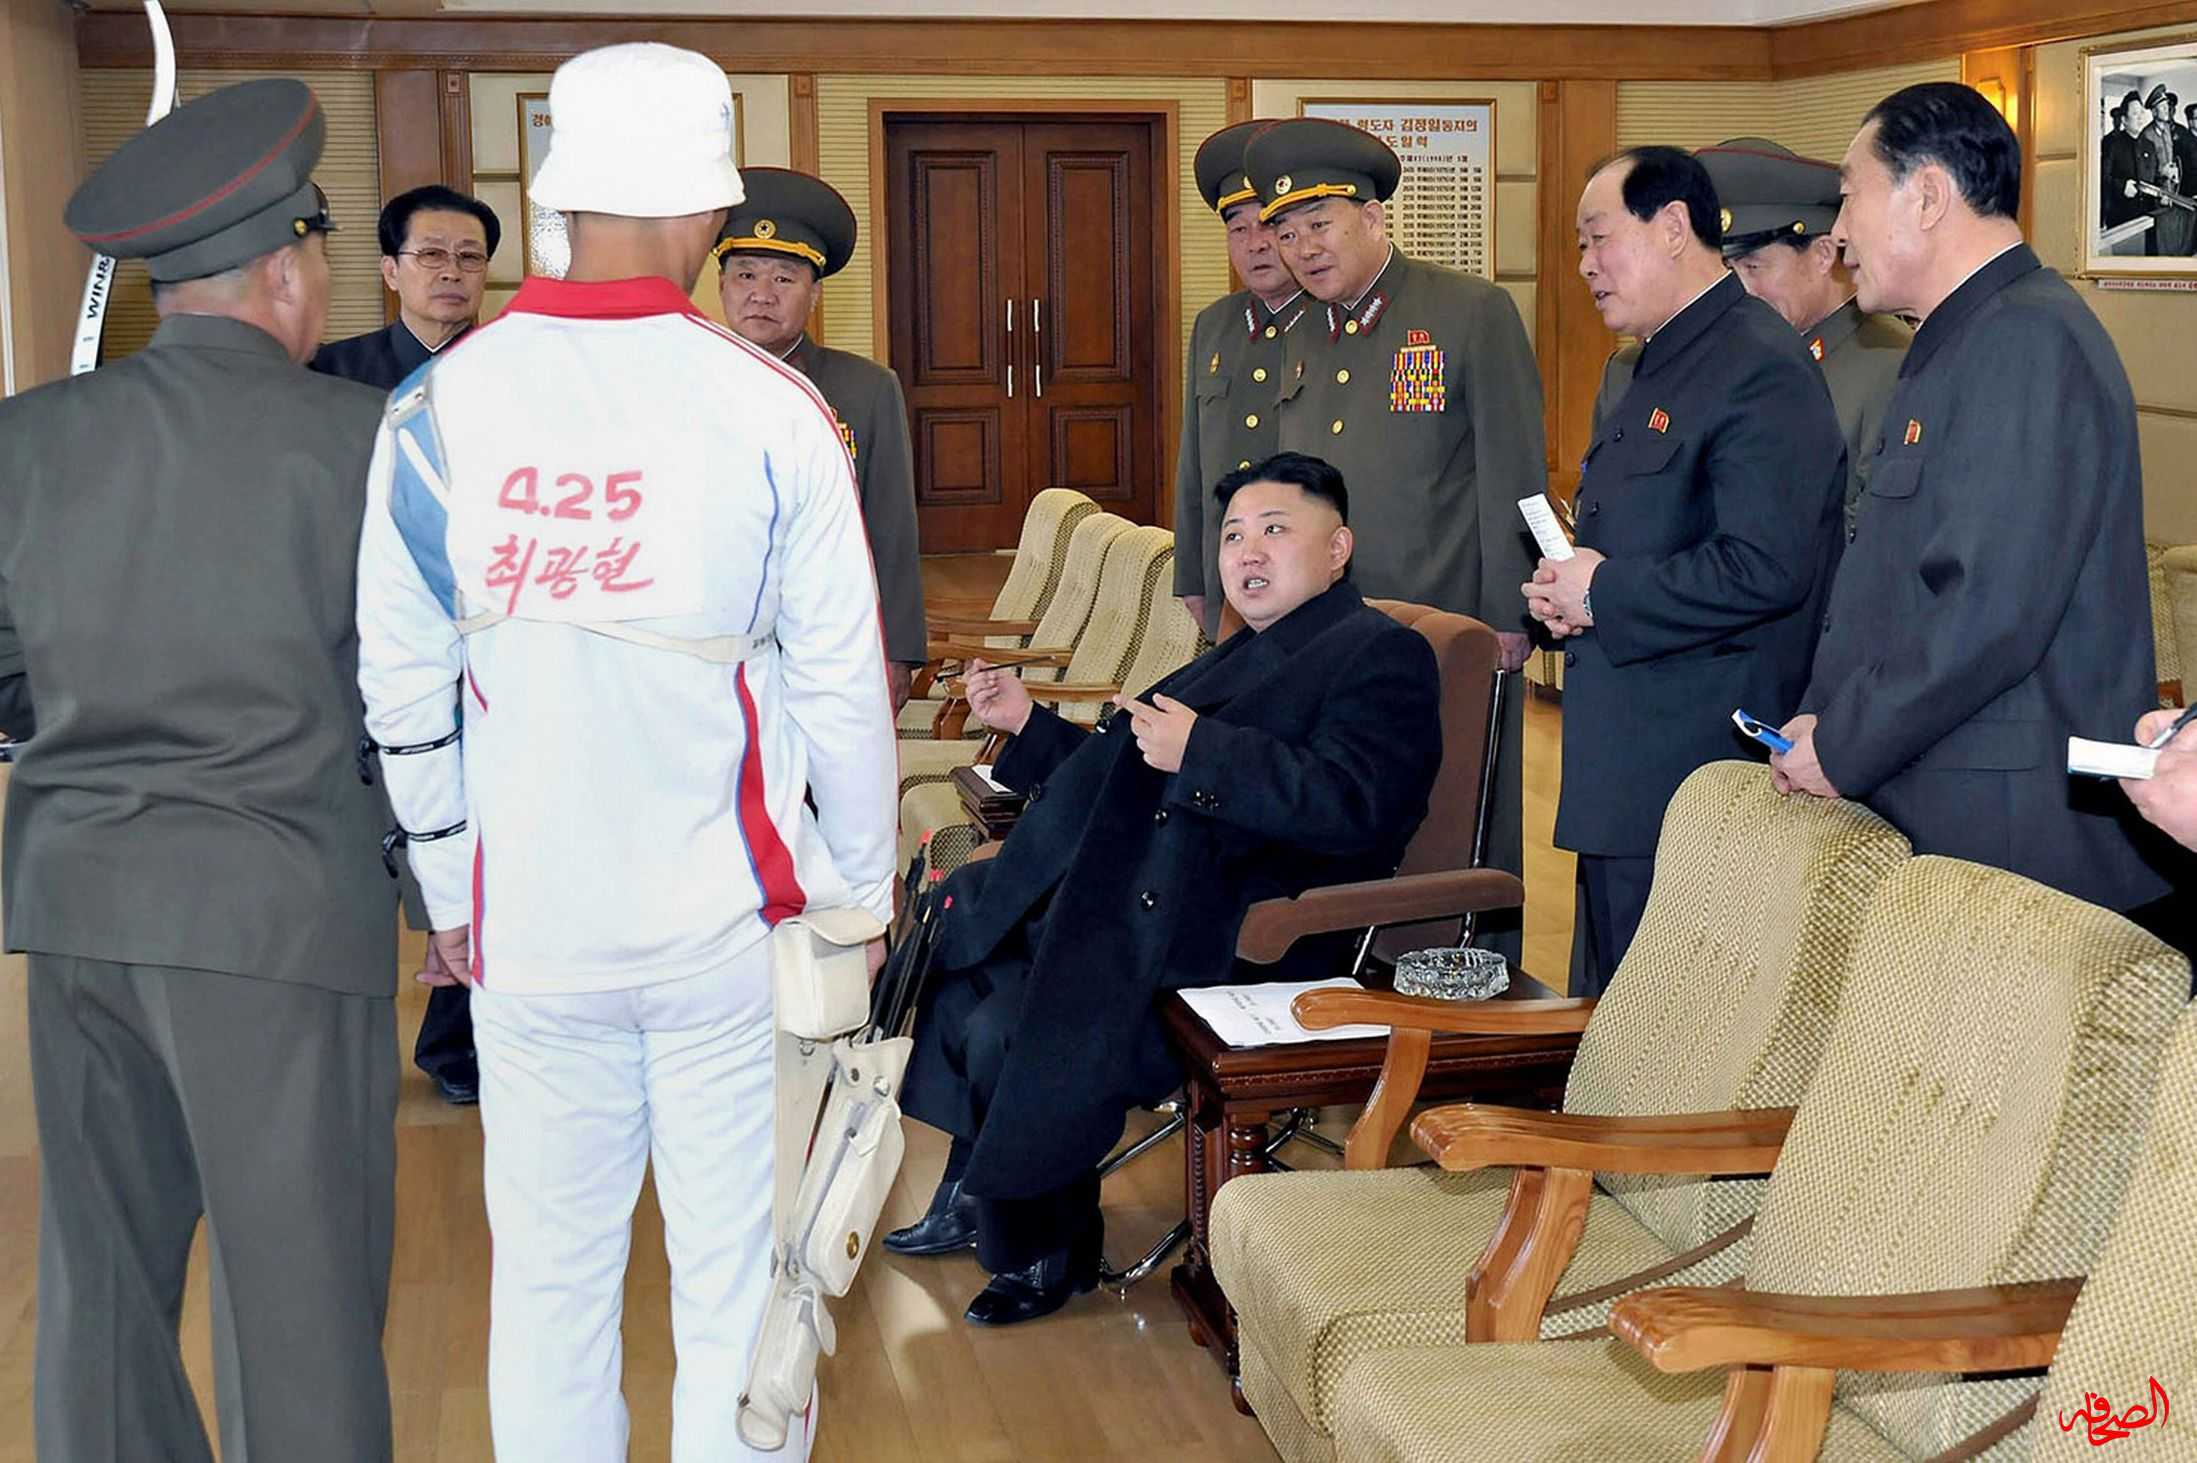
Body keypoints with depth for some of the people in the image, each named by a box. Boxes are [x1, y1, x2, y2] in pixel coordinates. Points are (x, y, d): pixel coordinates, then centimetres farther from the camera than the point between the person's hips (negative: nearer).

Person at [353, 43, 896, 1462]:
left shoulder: (437, 412, -4)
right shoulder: (771, 412, -10)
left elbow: (403, 693, 2)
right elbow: (842, 684, -6)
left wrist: (448, 891, 14)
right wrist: (864, 887, 8)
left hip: (529, 921, 2)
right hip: (734, 919, -2)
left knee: (549, 1274, 15)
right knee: (738, 1285, 9)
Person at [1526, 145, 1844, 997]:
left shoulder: (1761, 368, -15)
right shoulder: (1642, 376, 18)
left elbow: (1763, 567, -25)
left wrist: (1602, 595, -15)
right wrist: (1565, 595, 5)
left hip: (1699, 767, -10)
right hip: (1624, 776, 10)